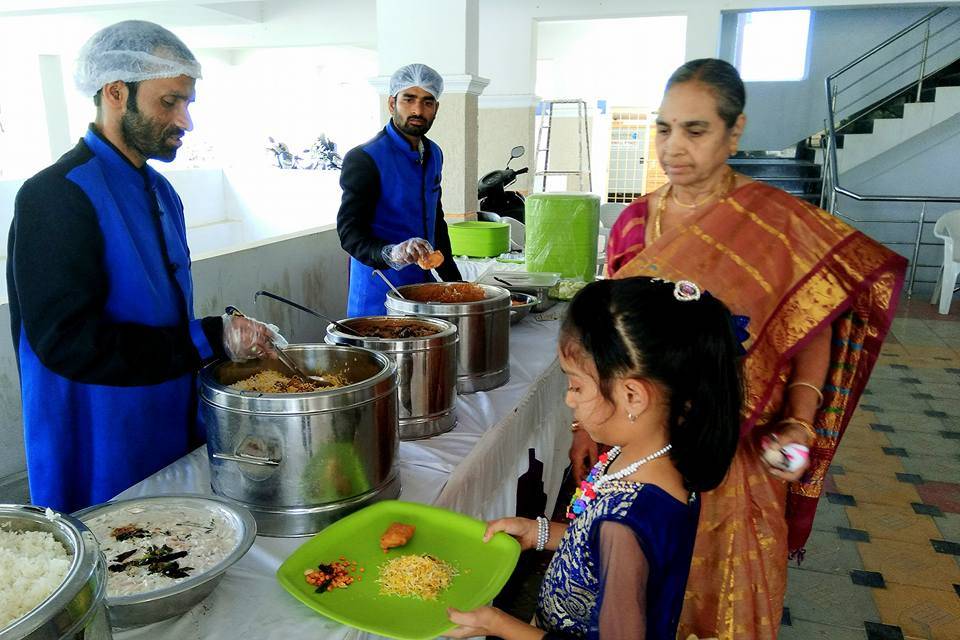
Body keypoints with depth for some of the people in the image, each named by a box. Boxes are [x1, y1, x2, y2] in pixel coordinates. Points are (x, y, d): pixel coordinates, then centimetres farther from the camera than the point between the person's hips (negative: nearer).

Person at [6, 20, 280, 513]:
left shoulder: (159, 190, 9)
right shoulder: (54, 196, -18)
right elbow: (68, 342, -25)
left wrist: (236, 338, 3)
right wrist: (210, 339, -26)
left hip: (176, 435, 8)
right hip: (100, 454, -8)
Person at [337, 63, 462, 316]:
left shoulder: (434, 154, 11)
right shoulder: (363, 159, -14)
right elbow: (349, 233, -19)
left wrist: (453, 280, 19)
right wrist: (391, 253, -37)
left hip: (424, 288, 7)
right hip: (378, 298, -7)